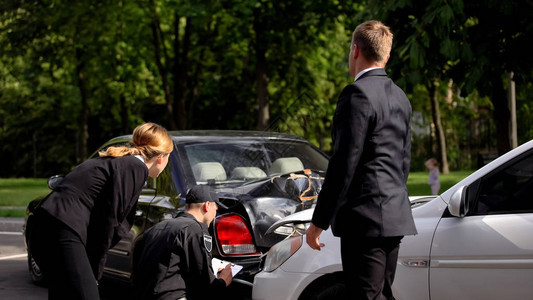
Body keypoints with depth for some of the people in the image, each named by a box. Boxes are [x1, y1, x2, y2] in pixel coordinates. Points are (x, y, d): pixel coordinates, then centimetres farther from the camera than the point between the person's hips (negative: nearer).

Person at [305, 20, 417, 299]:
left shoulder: (357, 94, -12)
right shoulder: (400, 97, 15)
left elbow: (344, 163, -17)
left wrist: (319, 221, -13)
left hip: (365, 216, -9)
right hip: (395, 215, 9)